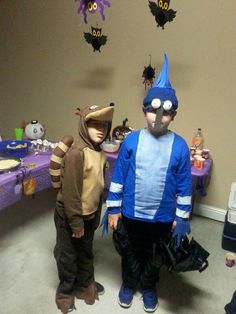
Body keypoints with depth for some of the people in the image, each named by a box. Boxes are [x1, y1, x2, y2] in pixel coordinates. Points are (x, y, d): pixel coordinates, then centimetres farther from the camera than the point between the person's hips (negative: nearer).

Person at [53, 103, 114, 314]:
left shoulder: (99, 152, -1)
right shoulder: (76, 153, -27)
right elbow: (70, 192, -25)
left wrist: (96, 215, 14)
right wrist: (76, 222, -17)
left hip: (89, 214, 7)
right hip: (69, 216, -7)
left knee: (86, 252, 25)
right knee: (68, 255, 15)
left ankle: (86, 283, 48)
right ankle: (65, 291, 39)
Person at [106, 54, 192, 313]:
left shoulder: (179, 146, -11)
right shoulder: (131, 141, -11)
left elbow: (184, 185, -4)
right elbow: (118, 177, -5)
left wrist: (182, 217, 0)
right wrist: (113, 209, -3)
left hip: (162, 217, 0)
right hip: (130, 214, 0)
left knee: (154, 258, 23)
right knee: (130, 254, 23)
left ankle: (148, 288, 50)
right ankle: (128, 284, 50)